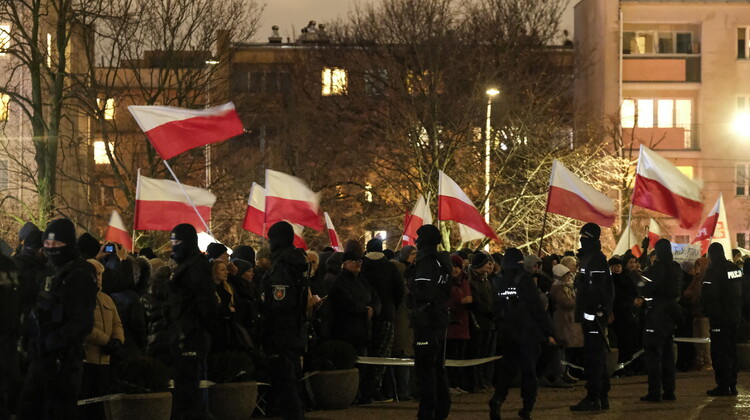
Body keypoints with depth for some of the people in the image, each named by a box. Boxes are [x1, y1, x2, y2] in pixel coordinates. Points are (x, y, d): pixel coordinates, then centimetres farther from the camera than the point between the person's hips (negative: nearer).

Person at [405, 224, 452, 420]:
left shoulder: (426, 263, -16)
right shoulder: (443, 262, 12)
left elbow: (422, 293, -24)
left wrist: (411, 293, -6)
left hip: (426, 321, -9)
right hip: (441, 320, 9)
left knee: (425, 368, -7)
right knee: (437, 366, 17)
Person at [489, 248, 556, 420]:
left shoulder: (501, 283, 5)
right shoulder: (525, 280, -11)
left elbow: (497, 310, 12)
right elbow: (538, 308, -13)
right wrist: (548, 333, -9)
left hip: (507, 334, 4)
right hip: (528, 334, -4)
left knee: (507, 368, 11)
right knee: (529, 369, 4)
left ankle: (497, 398, -11)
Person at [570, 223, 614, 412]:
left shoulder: (595, 259, -14)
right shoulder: (589, 258, 19)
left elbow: (597, 289, -23)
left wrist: (595, 311, -26)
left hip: (593, 314, -11)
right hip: (593, 315, 11)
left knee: (594, 356, -10)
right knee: (597, 355, 14)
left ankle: (593, 399, -10)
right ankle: (602, 398, 20)